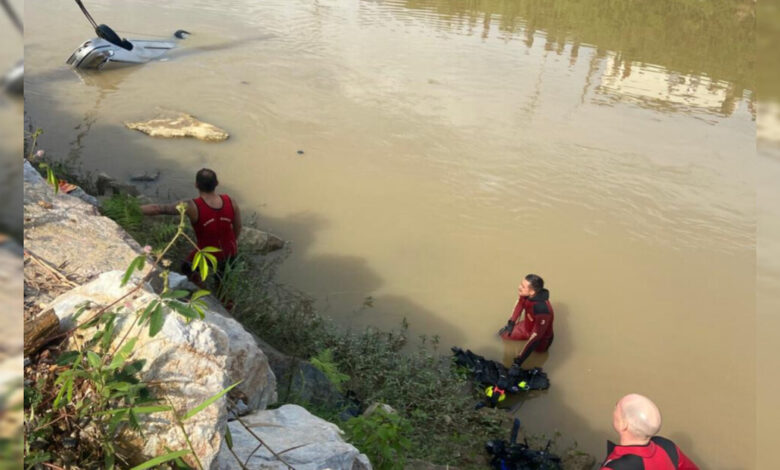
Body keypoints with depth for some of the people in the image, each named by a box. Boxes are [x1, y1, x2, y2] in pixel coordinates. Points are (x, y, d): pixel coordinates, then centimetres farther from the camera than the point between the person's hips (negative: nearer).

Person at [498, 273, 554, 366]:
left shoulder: (542, 310, -44)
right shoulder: (526, 294, -25)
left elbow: (535, 337, -38)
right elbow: (519, 305, 1)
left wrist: (519, 360, -35)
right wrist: (511, 323, 9)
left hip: (541, 339, -6)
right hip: (526, 326, 6)